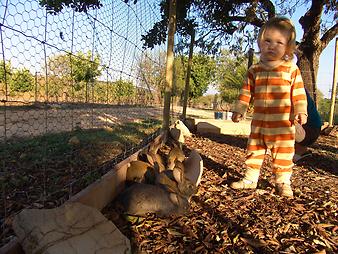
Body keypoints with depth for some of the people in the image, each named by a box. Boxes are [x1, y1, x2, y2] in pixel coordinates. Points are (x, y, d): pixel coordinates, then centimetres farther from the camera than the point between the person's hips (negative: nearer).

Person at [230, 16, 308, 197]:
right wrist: (239, 111, 3)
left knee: (284, 153, 6)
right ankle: (250, 179, 24)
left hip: (283, 123, -2)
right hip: (259, 122, 3)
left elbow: (299, 93, 1)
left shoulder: (291, 69, -1)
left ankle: (283, 182, 22)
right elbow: (246, 93, 6)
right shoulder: (254, 71, 4)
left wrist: (301, 111, -7)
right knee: (254, 150, 11)